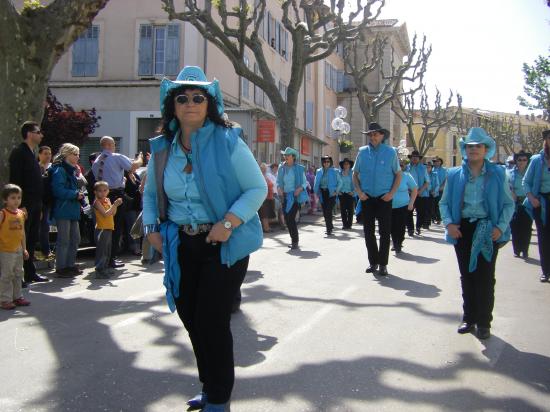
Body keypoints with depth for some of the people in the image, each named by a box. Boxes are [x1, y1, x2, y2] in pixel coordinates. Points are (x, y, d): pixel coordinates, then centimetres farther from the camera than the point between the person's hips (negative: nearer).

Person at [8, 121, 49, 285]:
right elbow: (15, 181, -16)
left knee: (32, 240, 13)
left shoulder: (32, 154, 17)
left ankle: (30, 273, 20)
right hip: (25, 205, -9)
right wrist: (21, 206, -20)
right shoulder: (19, 153, -10)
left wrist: (39, 206, 16)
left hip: (35, 205, 9)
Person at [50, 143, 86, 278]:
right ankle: (61, 268, 2)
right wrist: (75, 194, -16)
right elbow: (58, 190, -22)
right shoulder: (60, 170, -12)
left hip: (72, 210, 10)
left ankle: (71, 265, 24)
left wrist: (79, 194, 9)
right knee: (64, 240, -5)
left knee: (75, 239, 14)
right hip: (63, 210, -10)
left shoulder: (71, 170, 19)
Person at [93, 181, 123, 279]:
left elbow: (113, 213, 13)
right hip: (101, 228, -8)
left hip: (109, 228, 8)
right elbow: (105, 214, -20)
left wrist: (115, 205, -3)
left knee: (107, 250, 16)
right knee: (101, 250, -10)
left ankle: (105, 268, 27)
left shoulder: (107, 200, 12)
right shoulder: (97, 202, -11)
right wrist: (114, 205, -23)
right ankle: (99, 271, -9)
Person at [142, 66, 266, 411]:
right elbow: (150, 193, 20)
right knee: (191, 319, 14)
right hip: (182, 246, 6)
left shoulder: (227, 142, -11)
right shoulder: (162, 149, 5)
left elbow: (258, 188, -11)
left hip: (224, 245, -6)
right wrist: (151, 226, 3)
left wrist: (229, 222, -22)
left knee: (212, 323, -6)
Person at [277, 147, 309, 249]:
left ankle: (295, 242, -5)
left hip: (295, 196, -4)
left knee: (291, 218, -14)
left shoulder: (299, 168, -1)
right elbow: (278, 181, 14)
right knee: (287, 219, 6)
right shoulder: (281, 168, 8)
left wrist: (300, 188, -16)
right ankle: (294, 240, 22)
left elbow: (305, 182, 3)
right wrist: (279, 188, -6)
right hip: (285, 196, 5)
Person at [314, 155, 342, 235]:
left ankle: (329, 229, -7)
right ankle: (330, 226, 27)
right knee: (325, 211, 8)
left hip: (331, 193, -4)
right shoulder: (319, 171, 8)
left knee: (328, 211, -12)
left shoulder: (334, 171, -1)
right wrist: (317, 192, 0)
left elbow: (340, 182, 2)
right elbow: (316, 183, 12)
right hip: (322, 193, 4)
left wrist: (336, 191, -9)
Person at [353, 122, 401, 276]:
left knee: (385, 232, 0)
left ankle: (383, 264, 10)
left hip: (384, 198, -2)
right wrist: (359, 191, -2)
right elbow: (355, 174, 11)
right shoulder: (362, 152, 2)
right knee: (368, 232, 7)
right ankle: (373, 262, 20)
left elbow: (398, 174, 4)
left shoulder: (390, 152, -3)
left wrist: (392, 193, -7)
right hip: (367, 198, 2)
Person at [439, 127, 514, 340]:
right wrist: (449, 223, -7)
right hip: (463, 229, 2)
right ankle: (469, 318, 21)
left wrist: (501, 227, -11)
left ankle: (484, 322, 11)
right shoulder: (455, 175, 6)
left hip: (487, 230, -2)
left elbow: (508, 204, 2)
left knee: (485, 277, 0)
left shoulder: (497, 174, 1)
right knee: (467, 276, 9)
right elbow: (444, 202, 9)